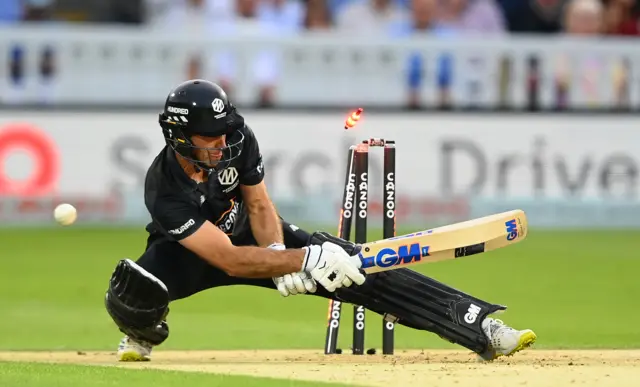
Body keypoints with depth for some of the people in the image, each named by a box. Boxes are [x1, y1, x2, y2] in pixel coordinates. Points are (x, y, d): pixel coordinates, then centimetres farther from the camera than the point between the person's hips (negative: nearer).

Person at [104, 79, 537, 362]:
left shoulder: (237, 140, -24)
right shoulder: (165, 189, -37)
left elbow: (259, 205, -8)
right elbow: (229, 259, -40)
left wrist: (277, 254, -27)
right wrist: (304, 260, -46)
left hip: (255, 237, 4)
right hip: (189, 252, -4)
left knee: (355, 266, -14)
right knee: (134, 291, -37)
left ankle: (479, 328, -19)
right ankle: (142, 337, 3)